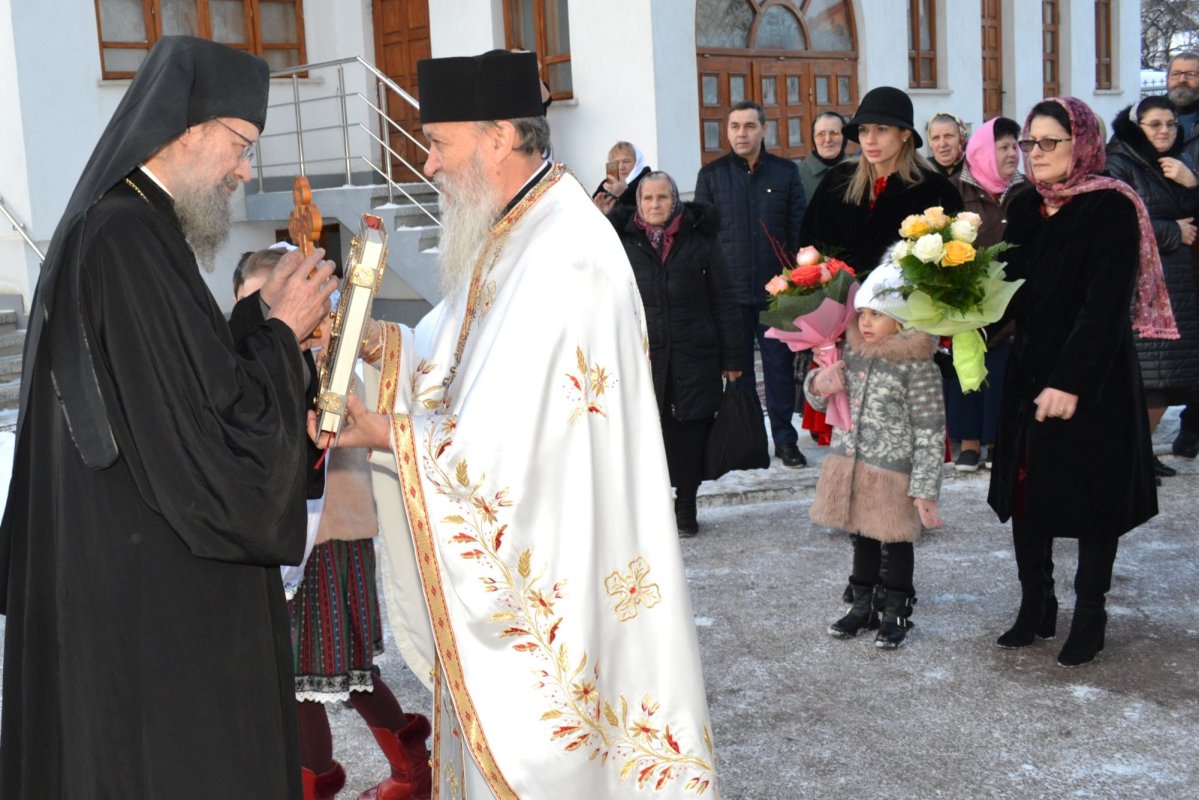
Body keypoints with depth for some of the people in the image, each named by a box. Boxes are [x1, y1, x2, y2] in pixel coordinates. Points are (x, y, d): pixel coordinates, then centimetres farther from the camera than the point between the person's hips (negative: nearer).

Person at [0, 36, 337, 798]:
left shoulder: (113, 232, 10)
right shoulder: (131, 248, -22)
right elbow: (216, 446, -23)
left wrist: (261, 316, 5)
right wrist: (281, 333, -10)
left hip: (117, 569, 10)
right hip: (158, 599, -10)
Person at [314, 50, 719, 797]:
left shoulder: (563, 258, -26)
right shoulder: (514, 228, 8)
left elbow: (506, 445, -26)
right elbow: (461, 352, 12)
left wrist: (384, 432, -16)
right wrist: (370, 338, -4)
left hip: (547, 562, -9)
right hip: (516, 549, 9)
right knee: (509, 732, 22)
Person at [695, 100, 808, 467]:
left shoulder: (786, 172, 6)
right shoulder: (711, 174, 6)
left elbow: (798, 229, 7)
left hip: (777, 287, 0)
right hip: (730, 289, 0)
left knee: (780, 364, 3)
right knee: (737, 367, 6)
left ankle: (785, 439, 12)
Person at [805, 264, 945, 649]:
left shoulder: (918, 365, -16)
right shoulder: (852, 350, 2)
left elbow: (930, 431, -14)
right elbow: (820, 399, 15)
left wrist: (925, 487, -15)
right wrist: (818, 383, -10)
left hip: (891, 471, -6)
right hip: (848, 465, 6)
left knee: (894, 542, 10)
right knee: (861, 538, 19)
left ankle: (896, 613, 27)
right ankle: (863, 606, 34)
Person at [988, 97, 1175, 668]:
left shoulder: (1111, 209, -12)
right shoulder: (1026, 209, 9)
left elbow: (1106, 306, -19)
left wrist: (1072, 382, -24)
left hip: (1092, 382, -6)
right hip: (1030, 375, 6)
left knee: (1092, 497, 4)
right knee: (1027, 490, 10)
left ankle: (1089, 616, 19)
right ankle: (1035, 608, 24)